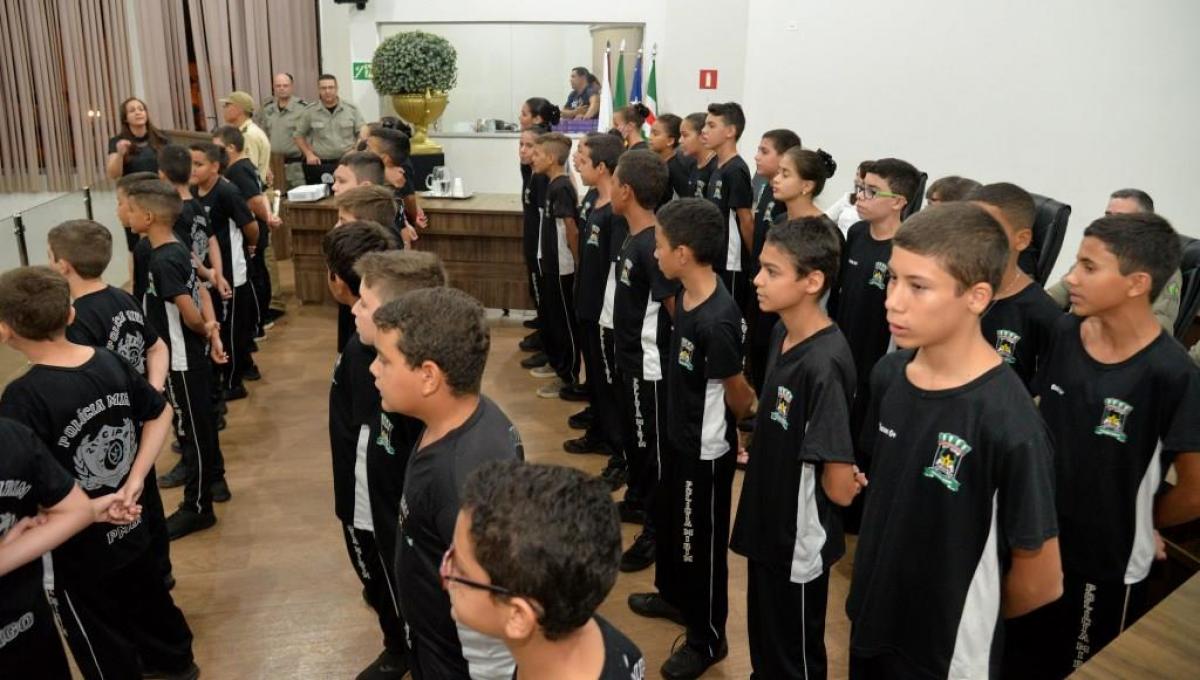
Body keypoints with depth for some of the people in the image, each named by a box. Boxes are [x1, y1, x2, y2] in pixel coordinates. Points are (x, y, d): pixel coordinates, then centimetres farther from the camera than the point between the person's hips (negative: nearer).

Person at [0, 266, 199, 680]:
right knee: (148, 600, 30)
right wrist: (134, 482, -1)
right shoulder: (111, 363, -8)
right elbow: (161, 414, 5)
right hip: (128, 526, 7)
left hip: (77, 551, -6)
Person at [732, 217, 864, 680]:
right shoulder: (780, 332, -2)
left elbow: (840, 485, -24)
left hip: (800, 536, -8)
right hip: (766, 520, 8)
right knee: (764, 640, 26)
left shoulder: (825, 364, -29)